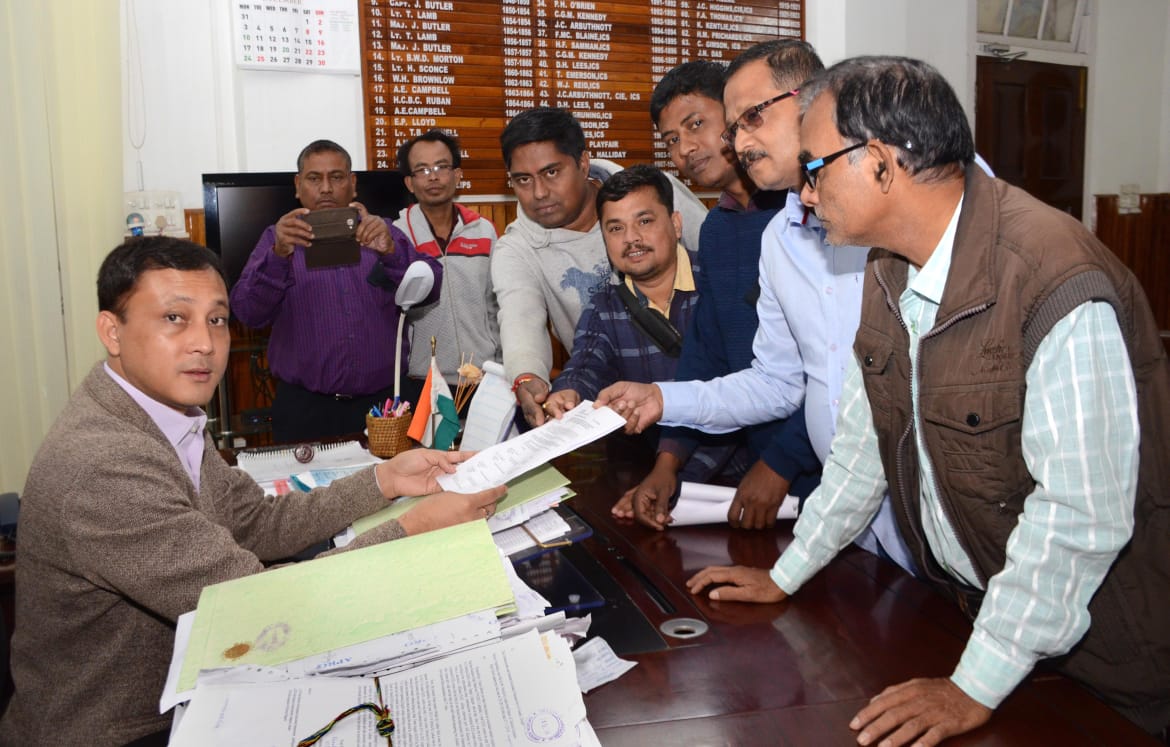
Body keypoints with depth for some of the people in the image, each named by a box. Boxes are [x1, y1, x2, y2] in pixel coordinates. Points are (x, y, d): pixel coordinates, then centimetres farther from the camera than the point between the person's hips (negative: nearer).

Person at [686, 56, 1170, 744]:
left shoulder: (1062, 287, -29)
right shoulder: (892, 270, -2)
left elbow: (1079, 516, -28)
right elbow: (867, 437, 6)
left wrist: (975, 689, -22)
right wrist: (785, 576, 8)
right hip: (958, 609, 7)